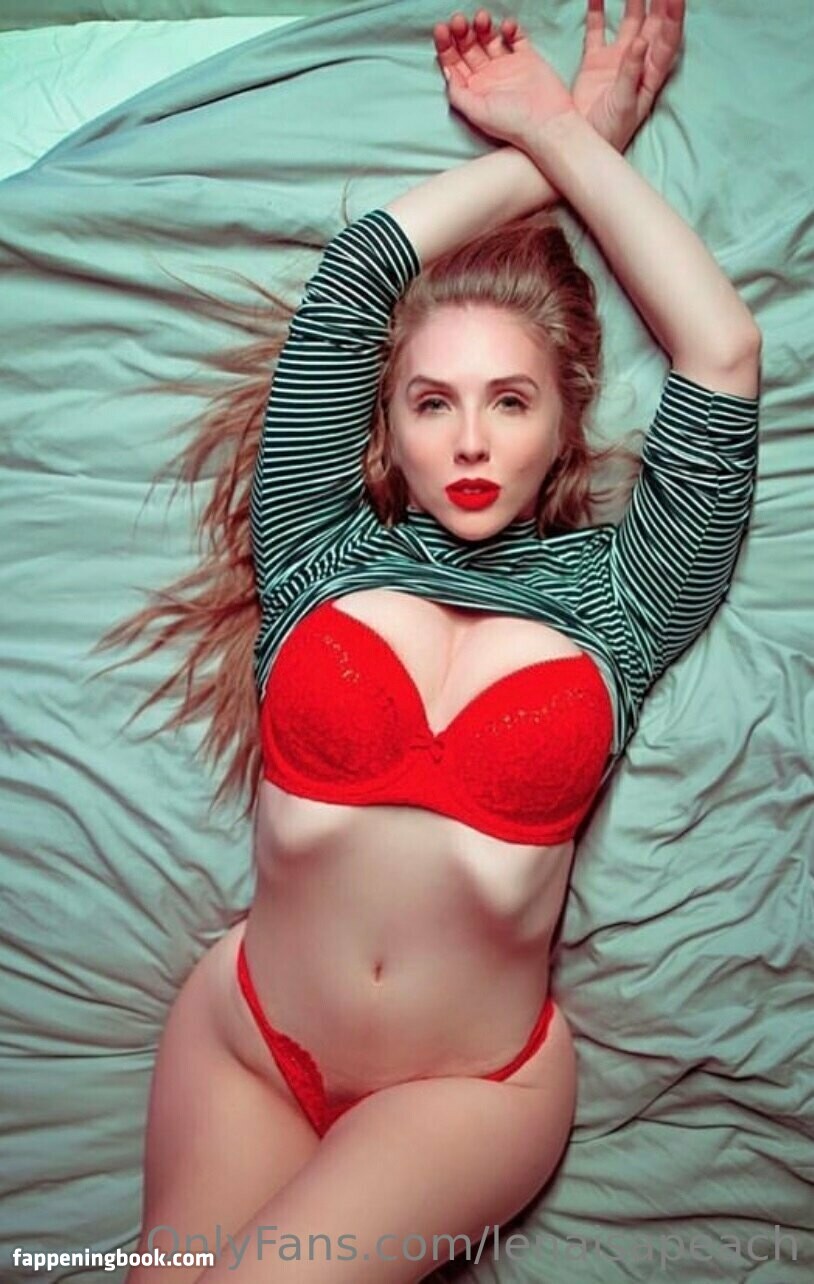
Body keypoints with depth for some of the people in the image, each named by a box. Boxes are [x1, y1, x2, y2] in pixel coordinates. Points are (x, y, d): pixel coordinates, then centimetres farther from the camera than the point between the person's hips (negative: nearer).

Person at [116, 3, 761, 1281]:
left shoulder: (613, 596, -3)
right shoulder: (324, 553, -4)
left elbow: (723, 357, -10)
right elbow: (354, 273, -7)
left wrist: (566, 133, 0)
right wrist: (550, 146, 4)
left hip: (472, 1080, 0)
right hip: (246, 1037, 1)